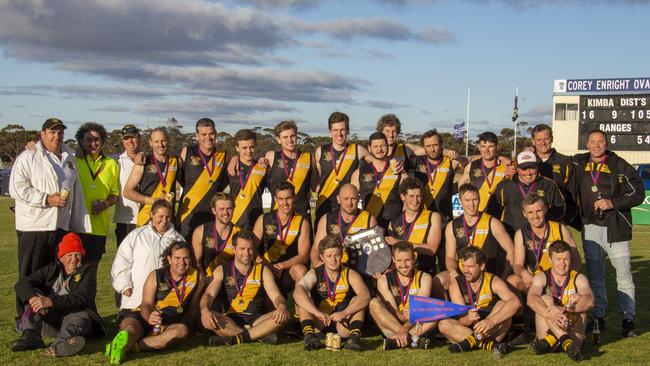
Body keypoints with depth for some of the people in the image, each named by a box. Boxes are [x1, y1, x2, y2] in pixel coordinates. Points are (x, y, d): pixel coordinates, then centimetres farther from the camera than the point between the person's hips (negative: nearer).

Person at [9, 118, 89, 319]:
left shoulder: (69, 159, 17)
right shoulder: (28, 157, -3)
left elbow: (76, 194, 20)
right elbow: (17, 188, -12)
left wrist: (80, 225, 17)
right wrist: (47, 199, -17)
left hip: (61, 227, 5)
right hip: (33, 227, -5)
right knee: (29, 275, 1)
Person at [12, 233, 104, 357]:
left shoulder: (87, 271, 5)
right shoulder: (51, 270, 14)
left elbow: (81, 297, -15)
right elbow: (22, 283, 0)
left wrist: (51, 301, -29)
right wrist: (32, 298, -24)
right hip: (49, 320, 4)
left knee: (82, 318, -35)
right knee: (34, 295, -13)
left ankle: (60, 344, -69)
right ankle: (31, 336, -38)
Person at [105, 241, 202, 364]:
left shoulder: (197, 277, 5)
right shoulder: (155, 276, 3)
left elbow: (193, 307, 12)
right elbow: (146, 304, -8)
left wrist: (187, 323, -1)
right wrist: (149, 318, -29)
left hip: (171, 324, 0)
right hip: (146, 317, 0)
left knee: (182, 330, -35)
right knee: (130, 324, -34)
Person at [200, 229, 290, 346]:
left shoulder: (263, 270, 8)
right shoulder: (222, 271, 6)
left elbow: (276, 296, -2)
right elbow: (209, 294, -7)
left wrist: (282, 306, -28)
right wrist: (204, 310, -31)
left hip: (256, 320, 1)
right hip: (230, 321, 0)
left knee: (283, 316, -27)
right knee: (208, 319, -32)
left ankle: (235, 339, -31)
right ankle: (261, 335, -31)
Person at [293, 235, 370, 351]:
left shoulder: (350, 275, -3)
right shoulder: (314, 274, -5)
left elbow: (365, 296, -22)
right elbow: (297, 293, -26)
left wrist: (344, 313, -38)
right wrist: (318, 313, -41)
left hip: (344, 325, 0)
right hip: (320, 324, 0)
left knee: (357, 300, -19)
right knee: (302, 298, -18)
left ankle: (355, 336, -34)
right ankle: (309, 335, -35)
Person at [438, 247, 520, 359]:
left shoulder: (493, 281, -12)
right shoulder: (456, 284, -7)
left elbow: (516, 302, -30)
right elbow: (460, 318, -15)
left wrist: (491, 321, -43)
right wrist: (468, 319, -41)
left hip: (494, 331, -1)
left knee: (503, 305, -26)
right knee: (443, 324, -25)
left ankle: (473, 341, -29)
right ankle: (489, 344, -33)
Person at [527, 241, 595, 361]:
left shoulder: (578, 278, 1)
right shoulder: (541, 277, 0)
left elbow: (589, 301, -20)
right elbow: (531, 299, -22)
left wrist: (565, 309, -39)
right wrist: (551, 314, -41)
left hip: (572, 330, 0)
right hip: (547, 331, 0)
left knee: (576, 298, -18)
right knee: (545, 299, -22)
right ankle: (565, 341, -42)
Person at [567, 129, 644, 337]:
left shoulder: (619, 165, -2)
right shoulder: (578, 164, 8)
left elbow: (638, 193, -3)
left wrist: (613, 203, -13)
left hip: (616, 228, -3)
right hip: (591, 228, 3)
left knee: (623, 275, -3)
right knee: (594, 275, 8)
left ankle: (628, 319, 6)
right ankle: (598, 317, 17)